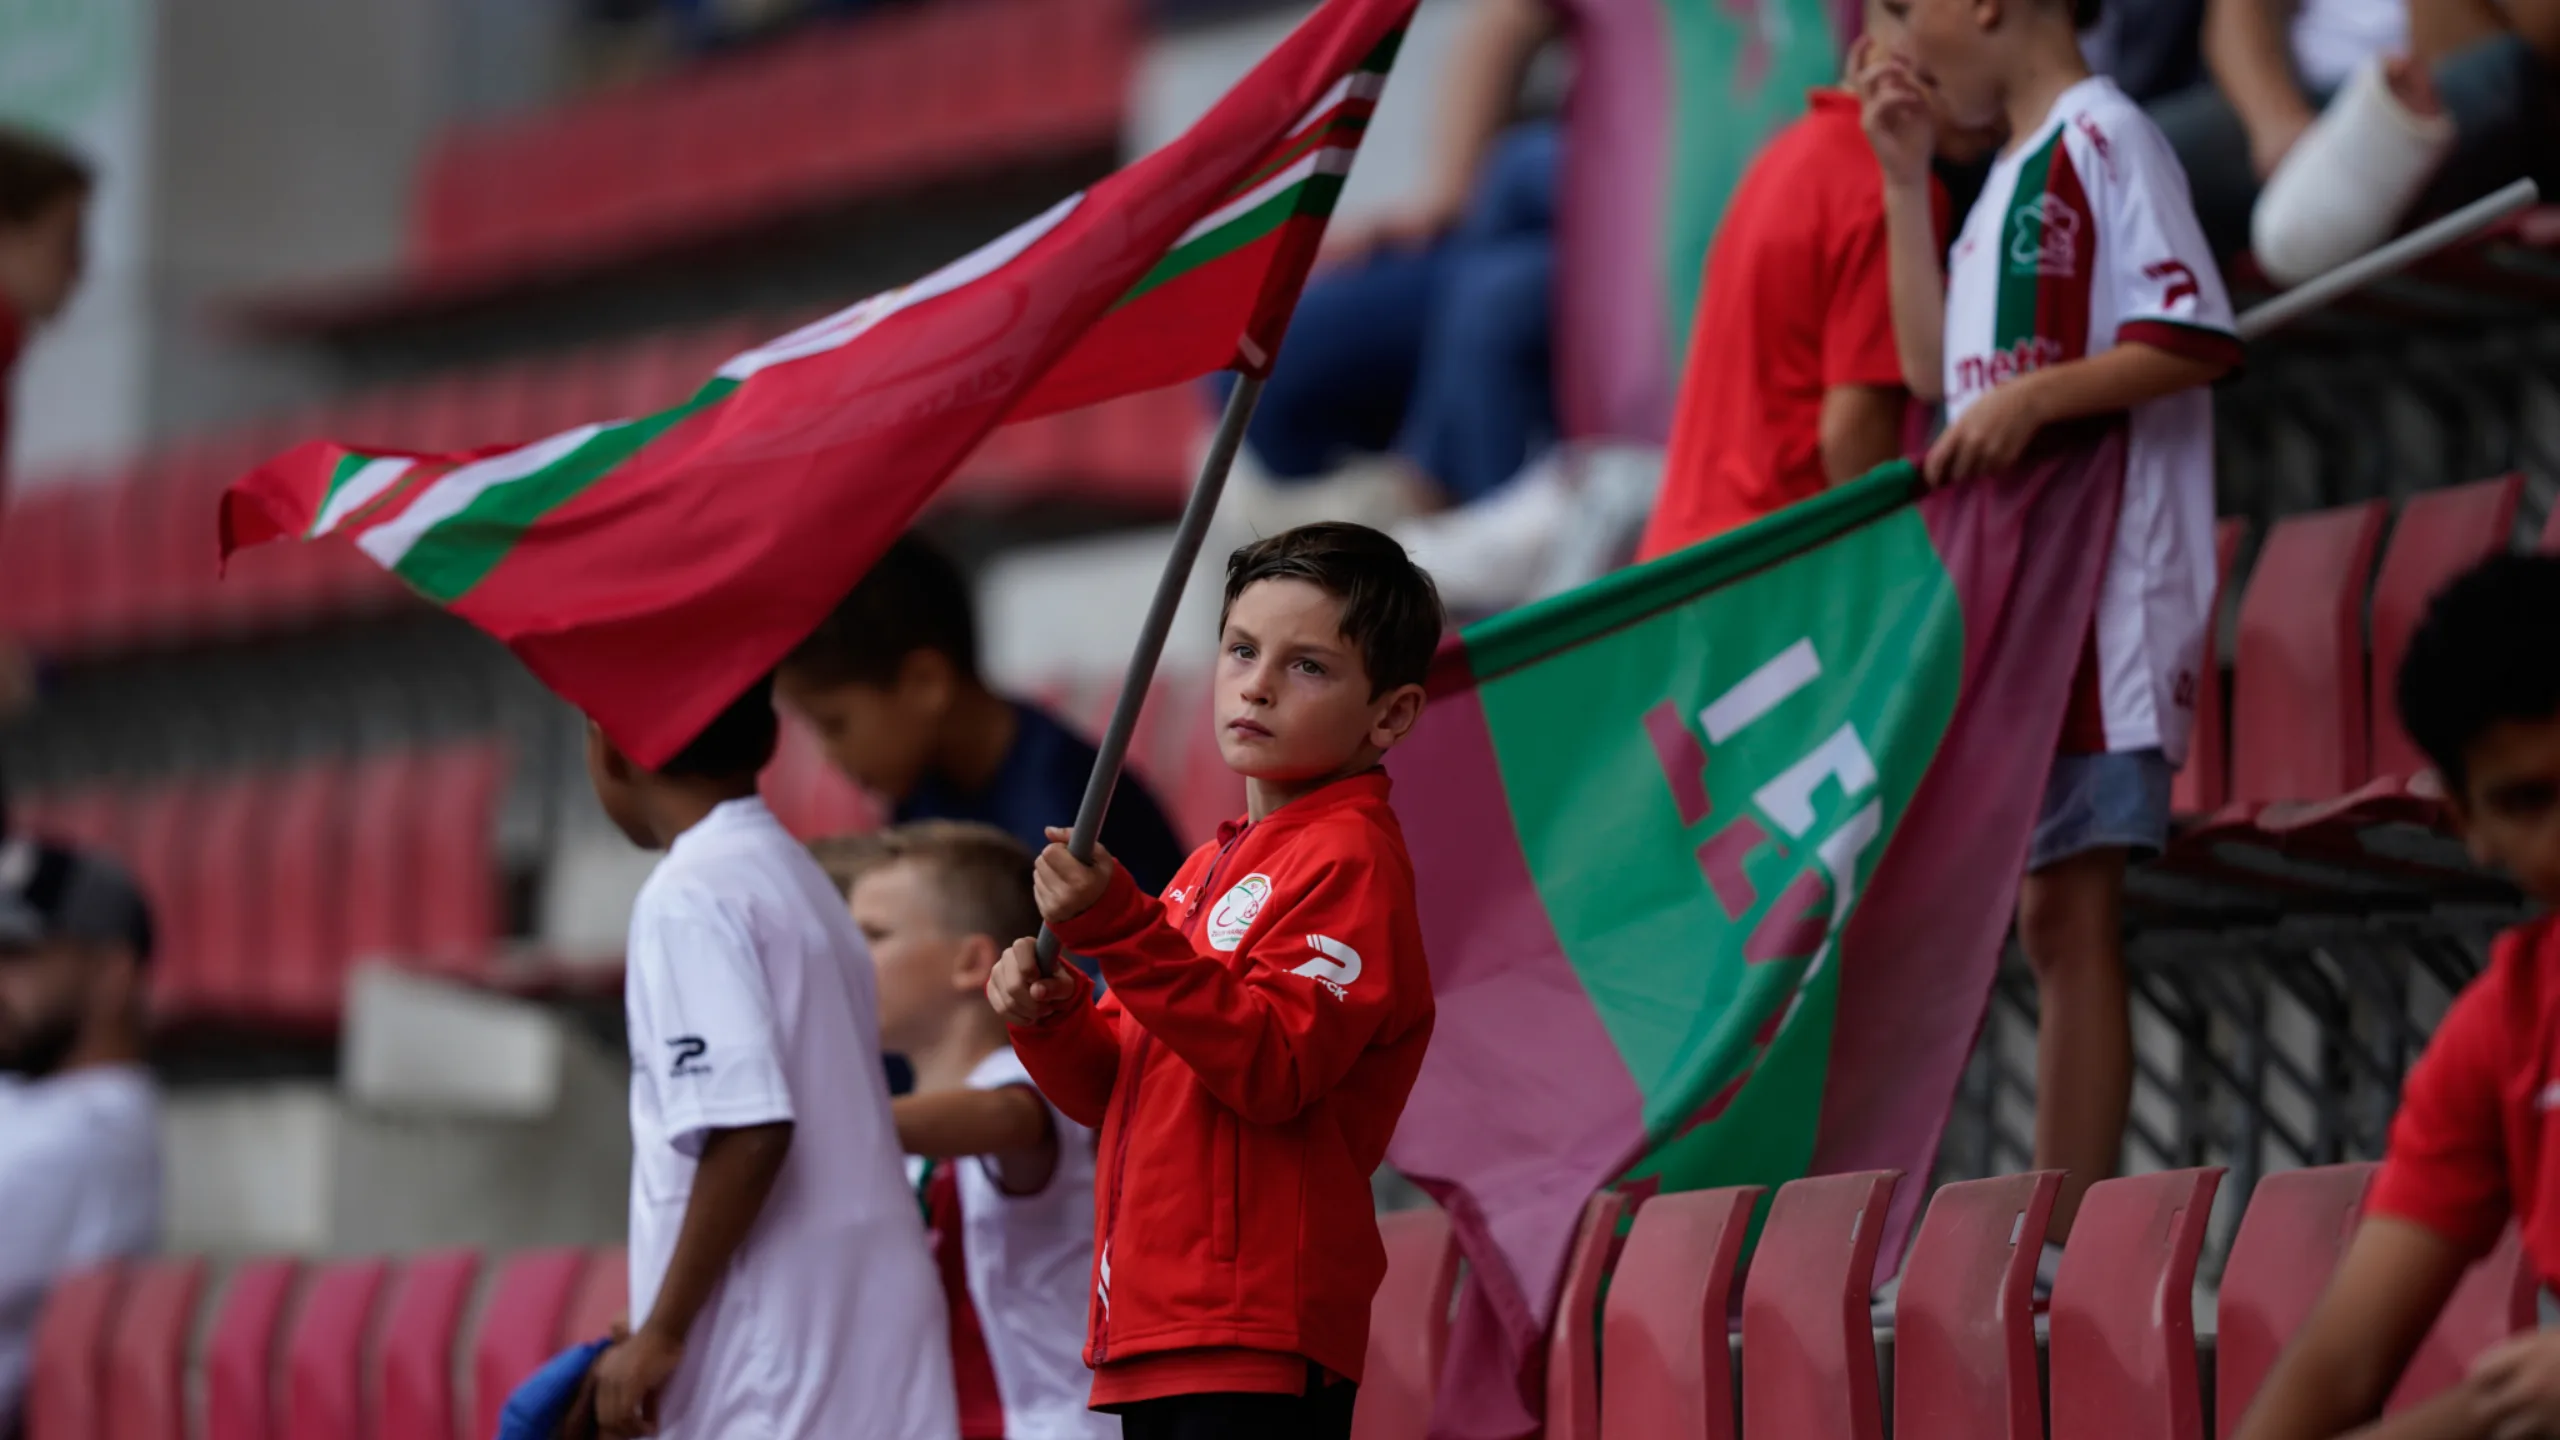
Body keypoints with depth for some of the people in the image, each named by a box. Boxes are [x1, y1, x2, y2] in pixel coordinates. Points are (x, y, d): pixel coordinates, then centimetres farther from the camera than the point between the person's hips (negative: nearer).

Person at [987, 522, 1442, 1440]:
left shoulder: (1349, 859, -8)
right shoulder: (1214, 869, 22)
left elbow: (1273, 1067, -21)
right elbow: (1119, 1087, 23)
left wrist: (1116, 929, -26)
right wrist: (1052, 1020, 2)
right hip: (1160, 1326, 10)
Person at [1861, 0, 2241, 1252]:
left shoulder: (2103, 140, -8)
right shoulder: (2012, 172, 20)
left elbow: (2199, 340, -15)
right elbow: (1936, 372, 20)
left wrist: (2033, 396, -23)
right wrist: (1905, 178, 18)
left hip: (2095, 592, -9)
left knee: (2067, 913, -9)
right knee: (2047, 918, 8)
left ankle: (2064, 1248, -9)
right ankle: (2047, 1244, 10)